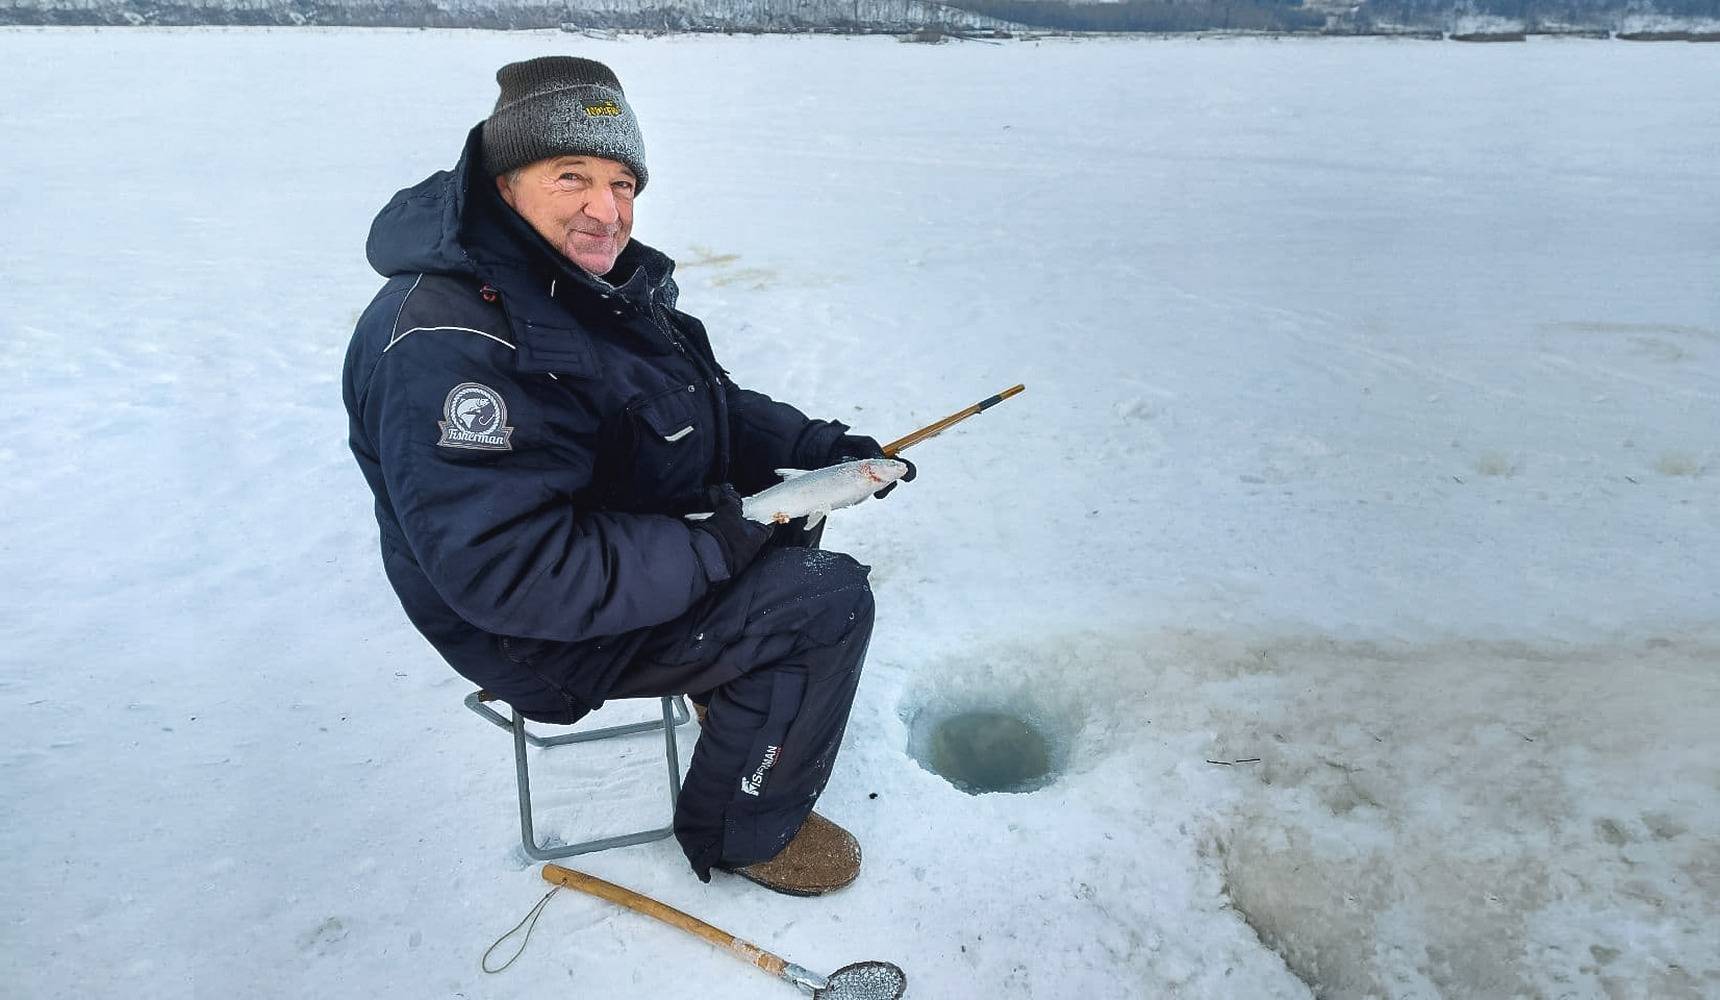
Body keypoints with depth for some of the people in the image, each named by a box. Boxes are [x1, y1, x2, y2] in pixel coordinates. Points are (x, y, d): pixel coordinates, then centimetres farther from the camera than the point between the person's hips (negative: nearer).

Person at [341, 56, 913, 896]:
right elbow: (515, 574, -35)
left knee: (787, 489, 19)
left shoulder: (607, 277, 3)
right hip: (547, 629, -10)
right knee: (826, 601, -16)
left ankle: (735, 678, 33)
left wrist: (819, 445, 0)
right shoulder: (447, 343, -30)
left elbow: (706, 405, 13)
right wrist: (717, 550, -29)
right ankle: (741, 832, 4)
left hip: (643, 535, 10)